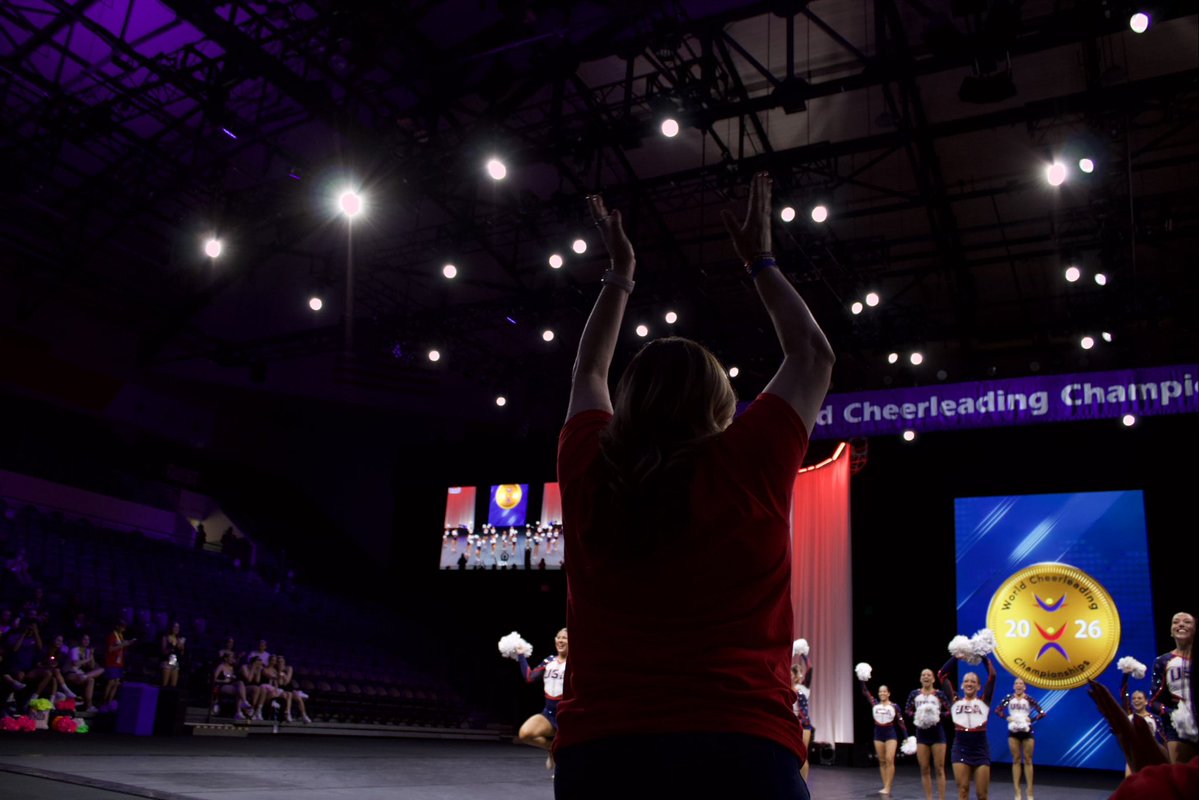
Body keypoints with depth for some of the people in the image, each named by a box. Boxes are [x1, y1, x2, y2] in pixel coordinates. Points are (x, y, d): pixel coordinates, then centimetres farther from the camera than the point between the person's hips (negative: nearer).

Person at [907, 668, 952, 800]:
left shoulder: (939, 694, -5)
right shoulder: (914, 694, 4)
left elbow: (949, 711, -5)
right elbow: (907, 710, 7)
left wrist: (938, 715, -21)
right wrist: (915, 716, -12)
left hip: (937, 733, -3)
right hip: (921, 733, 3)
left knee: (939, 769, 0)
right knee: (924, 769, 8)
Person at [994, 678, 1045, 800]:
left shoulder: (1029, 699, -5)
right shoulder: (1009, 698, 0)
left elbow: (1042, 713, -6)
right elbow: (997, 710, 1)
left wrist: (1031, 719, -14)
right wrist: (1006, 718, -12)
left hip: (1027, 731, -1)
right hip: (1013, 731, 1)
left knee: (1027, 760, 3)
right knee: (1016, 760, 6)